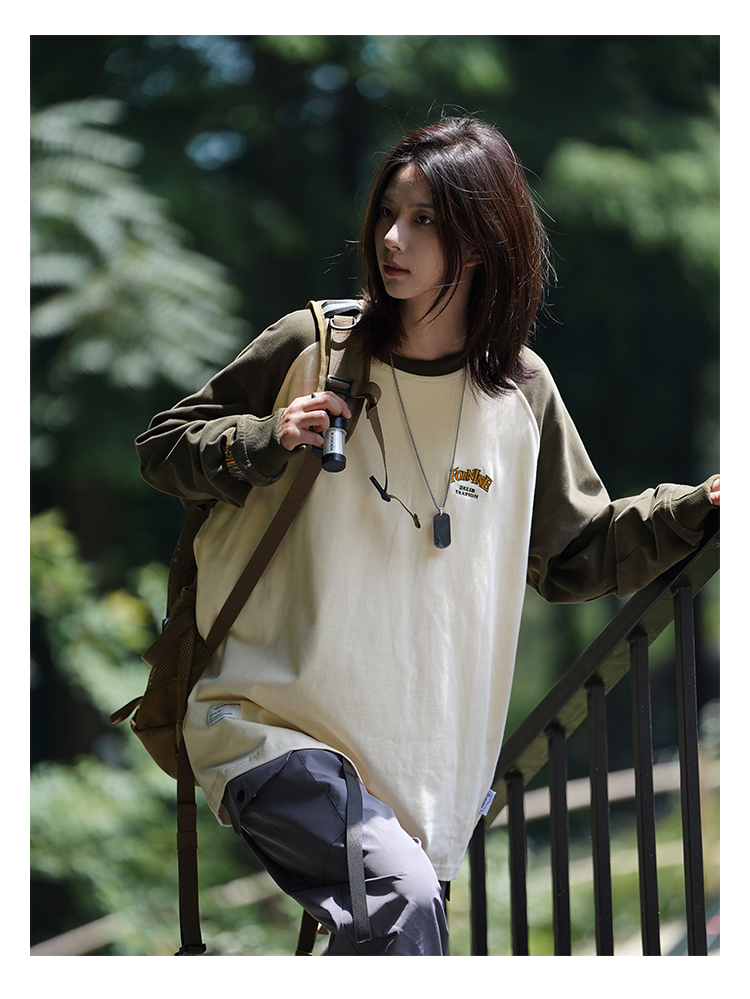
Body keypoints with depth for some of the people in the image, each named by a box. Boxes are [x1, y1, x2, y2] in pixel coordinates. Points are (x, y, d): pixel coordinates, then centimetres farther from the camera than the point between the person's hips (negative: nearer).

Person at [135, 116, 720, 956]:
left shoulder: (520, 391, 5)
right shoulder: (311, 348, -4)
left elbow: (573, 554, 16)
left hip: (418, 755, 5)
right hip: (269, 722, -4)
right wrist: (263, 445, -13)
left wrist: (698, 510, 3)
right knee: (399, 900, -27)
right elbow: (163, 448, 6)